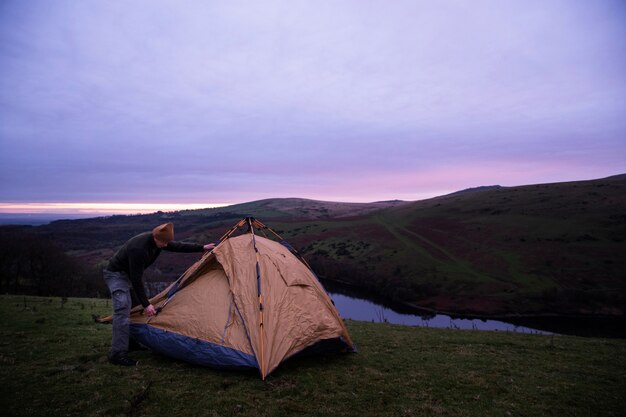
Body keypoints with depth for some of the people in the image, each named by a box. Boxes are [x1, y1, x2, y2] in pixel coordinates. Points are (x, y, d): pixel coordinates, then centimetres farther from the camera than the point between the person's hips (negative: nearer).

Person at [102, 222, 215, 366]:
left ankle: (132, 342, 28)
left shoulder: (159, 242, -11)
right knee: (123, 309, -21)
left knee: (136, 306, 14)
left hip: (128, 274, 9)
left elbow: (178, 246, 5)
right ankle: (117, 354, -20)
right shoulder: (139, 248, -36)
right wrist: (146, 304, -29)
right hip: (115, 274, -9)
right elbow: (136, 279, -32)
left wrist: (202, 247, 6)